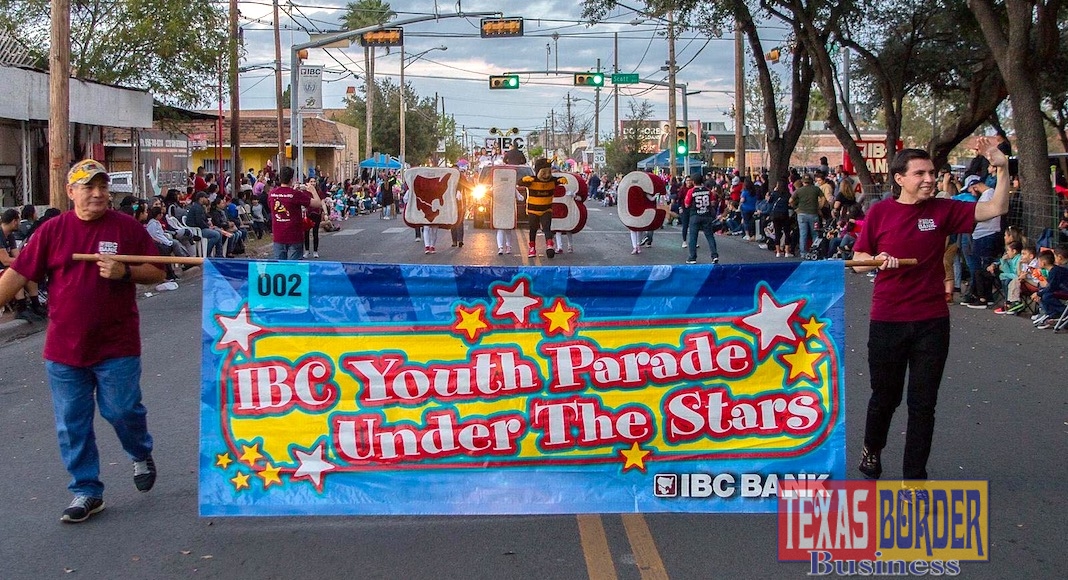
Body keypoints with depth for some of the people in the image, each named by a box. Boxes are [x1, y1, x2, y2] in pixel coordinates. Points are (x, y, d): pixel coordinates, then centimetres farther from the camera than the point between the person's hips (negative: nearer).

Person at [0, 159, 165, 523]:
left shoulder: (128, 228, -1)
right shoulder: (53, 231, 2)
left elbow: (157, 273, 1)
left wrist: (125, 272, -17)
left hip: (116, 346, -2)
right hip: (64, 349, 2)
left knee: (122, 411, 4)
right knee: (72, 425, 6)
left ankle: (141, 455, 36)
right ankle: (86, 492, 19)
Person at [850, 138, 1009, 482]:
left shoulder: (942, 210, 0)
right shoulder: (879, 213, -4)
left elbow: (996, 209, -3)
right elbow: (858, 262, 2)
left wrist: (1002, 168, -14)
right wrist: (879, 259, -18)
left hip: (932, 322, 1)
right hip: (887, 321, -1)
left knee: (923, 403, 5)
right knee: (885, 396, 14)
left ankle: (915, 475, 15)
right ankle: (872, 450, 42)